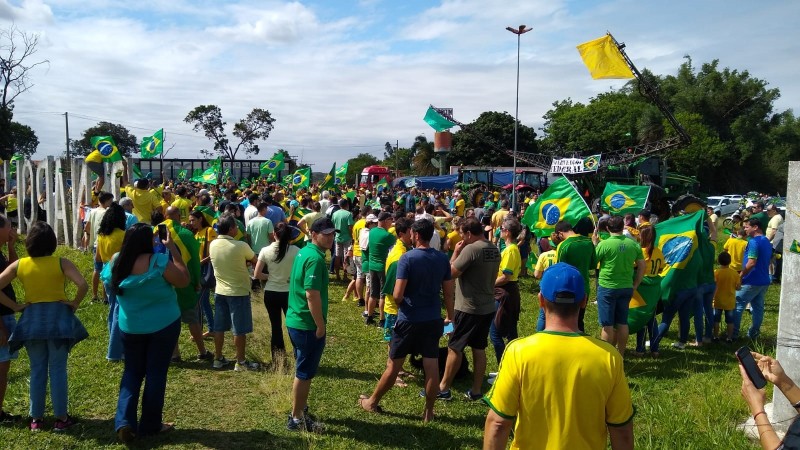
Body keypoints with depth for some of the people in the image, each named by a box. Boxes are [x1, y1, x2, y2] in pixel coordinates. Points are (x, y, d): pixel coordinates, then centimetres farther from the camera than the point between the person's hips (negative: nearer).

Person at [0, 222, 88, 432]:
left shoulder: (19, 265, -1)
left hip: (31, 320, 3)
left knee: (37, 370, 13)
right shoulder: (61, 263, -9)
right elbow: (83, 285, -21)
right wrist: (75, 303, -6)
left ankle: (36, 418, 20)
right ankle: (61, 418, 12)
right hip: (58, 317, -2)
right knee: (58, 369, 5)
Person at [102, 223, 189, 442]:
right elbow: (184, 280, -14)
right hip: (163, 325, -4)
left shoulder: (117, 262, -7)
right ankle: (150, 425, 19)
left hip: (130, 326, 4)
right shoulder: (159, 261, -22)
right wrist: (173, 250, -12)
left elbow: (109, 280, 14)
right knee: (156, 373, 8)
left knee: (132, 372, 18)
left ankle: (124, 421, 7)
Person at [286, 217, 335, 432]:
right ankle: (296, 418, 16)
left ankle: (301, 409, 37)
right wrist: (321, 325, -18)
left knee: (303, 369, 22)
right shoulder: (315, 258, -22)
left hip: (296, 320, 10)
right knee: (305, 372, 4)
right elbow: (312, 295, -27)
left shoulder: (304, 252, 9)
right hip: (308, 324, -10)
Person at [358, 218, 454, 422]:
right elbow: (448, 293, 5)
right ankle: (429, 411, 20)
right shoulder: (442, 259, 0)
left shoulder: (407, 258, -15)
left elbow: (397, 295, -18)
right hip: (433, 320, 4)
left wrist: (398, 302, 4)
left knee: (393, 365, 10)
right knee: (432, 367, 9)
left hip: (409, 319, -4)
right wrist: (450, 316, 19)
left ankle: (373, 402, 28)